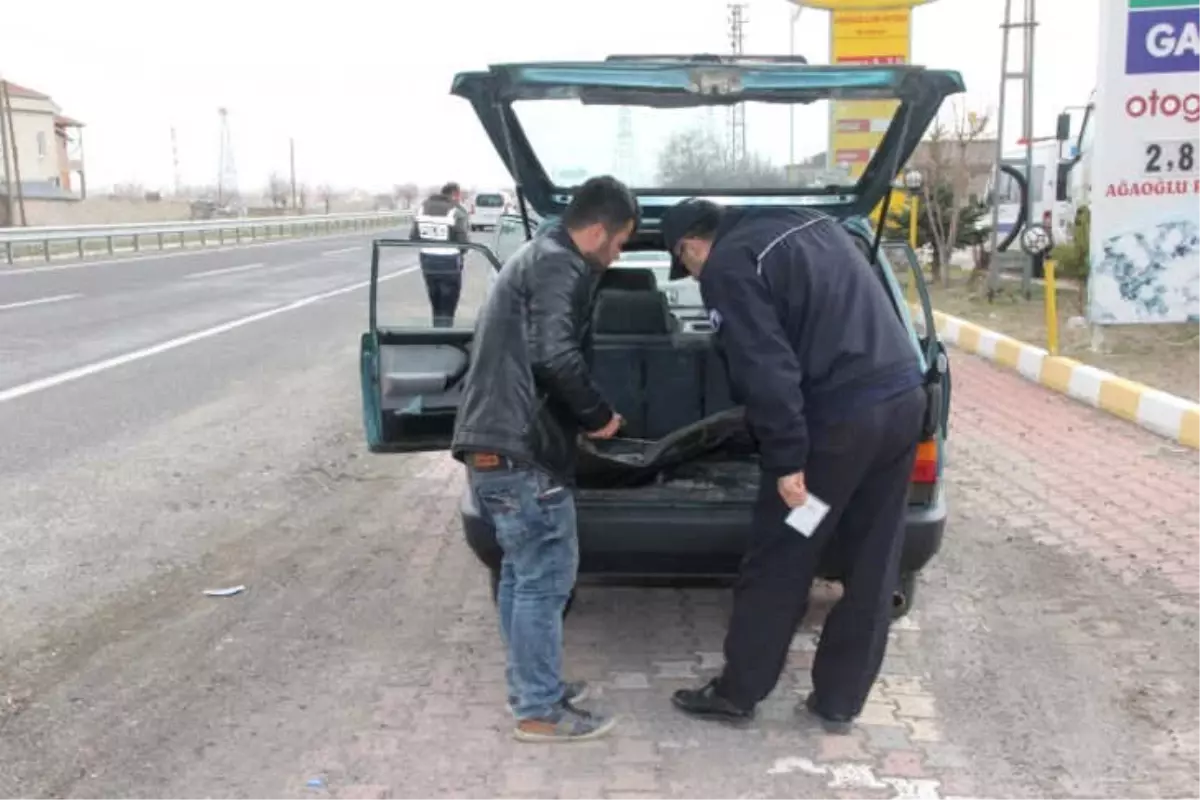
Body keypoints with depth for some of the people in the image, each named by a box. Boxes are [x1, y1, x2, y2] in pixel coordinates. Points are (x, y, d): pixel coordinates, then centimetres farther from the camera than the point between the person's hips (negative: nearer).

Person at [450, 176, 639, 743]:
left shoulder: (536, 257, 22)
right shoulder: (560, 265, -10)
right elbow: (554, 355, -23)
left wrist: (581, 415, 24)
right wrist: (597, 415, -8)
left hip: (495, 440, 11)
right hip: (519, 448, -11)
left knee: (522, 573, 18)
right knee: (545, 578, -2)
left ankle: (531, 688, 29)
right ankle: (539, 711, 8)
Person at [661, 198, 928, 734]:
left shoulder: (728, 267, -5)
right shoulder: (810, 223, 20)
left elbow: (765, 368, -16)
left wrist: (785, 458, -13)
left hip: (837, 417, -8)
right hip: (903, 397, 8)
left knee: (777, 566, 8)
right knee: (871, 566, 15)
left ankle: (736, 694, 23)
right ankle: (839, 703, 28)